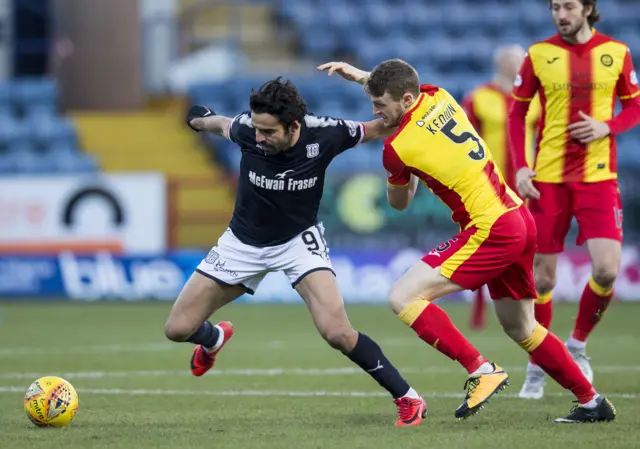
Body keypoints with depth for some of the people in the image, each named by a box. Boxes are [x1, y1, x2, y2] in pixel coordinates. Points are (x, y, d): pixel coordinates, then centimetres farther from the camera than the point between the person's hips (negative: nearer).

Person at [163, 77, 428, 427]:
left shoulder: (322, 135, -26)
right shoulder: (247, 129, -24)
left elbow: (379, 128, -5)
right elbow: (223, 125, 4)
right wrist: (201, 120, 23)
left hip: (299, 239, -2)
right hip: (244, 241, 2)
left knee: (337, 332, -24)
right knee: (177, 329, 1)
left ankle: (407, 398, -6)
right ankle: (215, 338, 40)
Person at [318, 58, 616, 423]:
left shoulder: (398, 149, -14)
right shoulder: (440, 97, 5)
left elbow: (399, 203, 7)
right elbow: (404, 82, 32)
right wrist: (361, 75, 31)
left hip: (491, 231, -9)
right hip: (519, 219, 9)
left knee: (403, 297, -12)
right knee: (521, 328, 22)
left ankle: (482, 370, -15)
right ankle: (593, 402, 26)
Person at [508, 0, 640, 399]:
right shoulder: (539, 54, 1)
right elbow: (517, 113, 6)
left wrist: (608, 127, -11)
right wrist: (520, 167, -5)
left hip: (599, 177, 0)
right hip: (548, 178, 0)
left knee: (607, 270, -13)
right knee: (543, 277, 1)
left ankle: (578, 344, 14)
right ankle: (537, 366, 18)